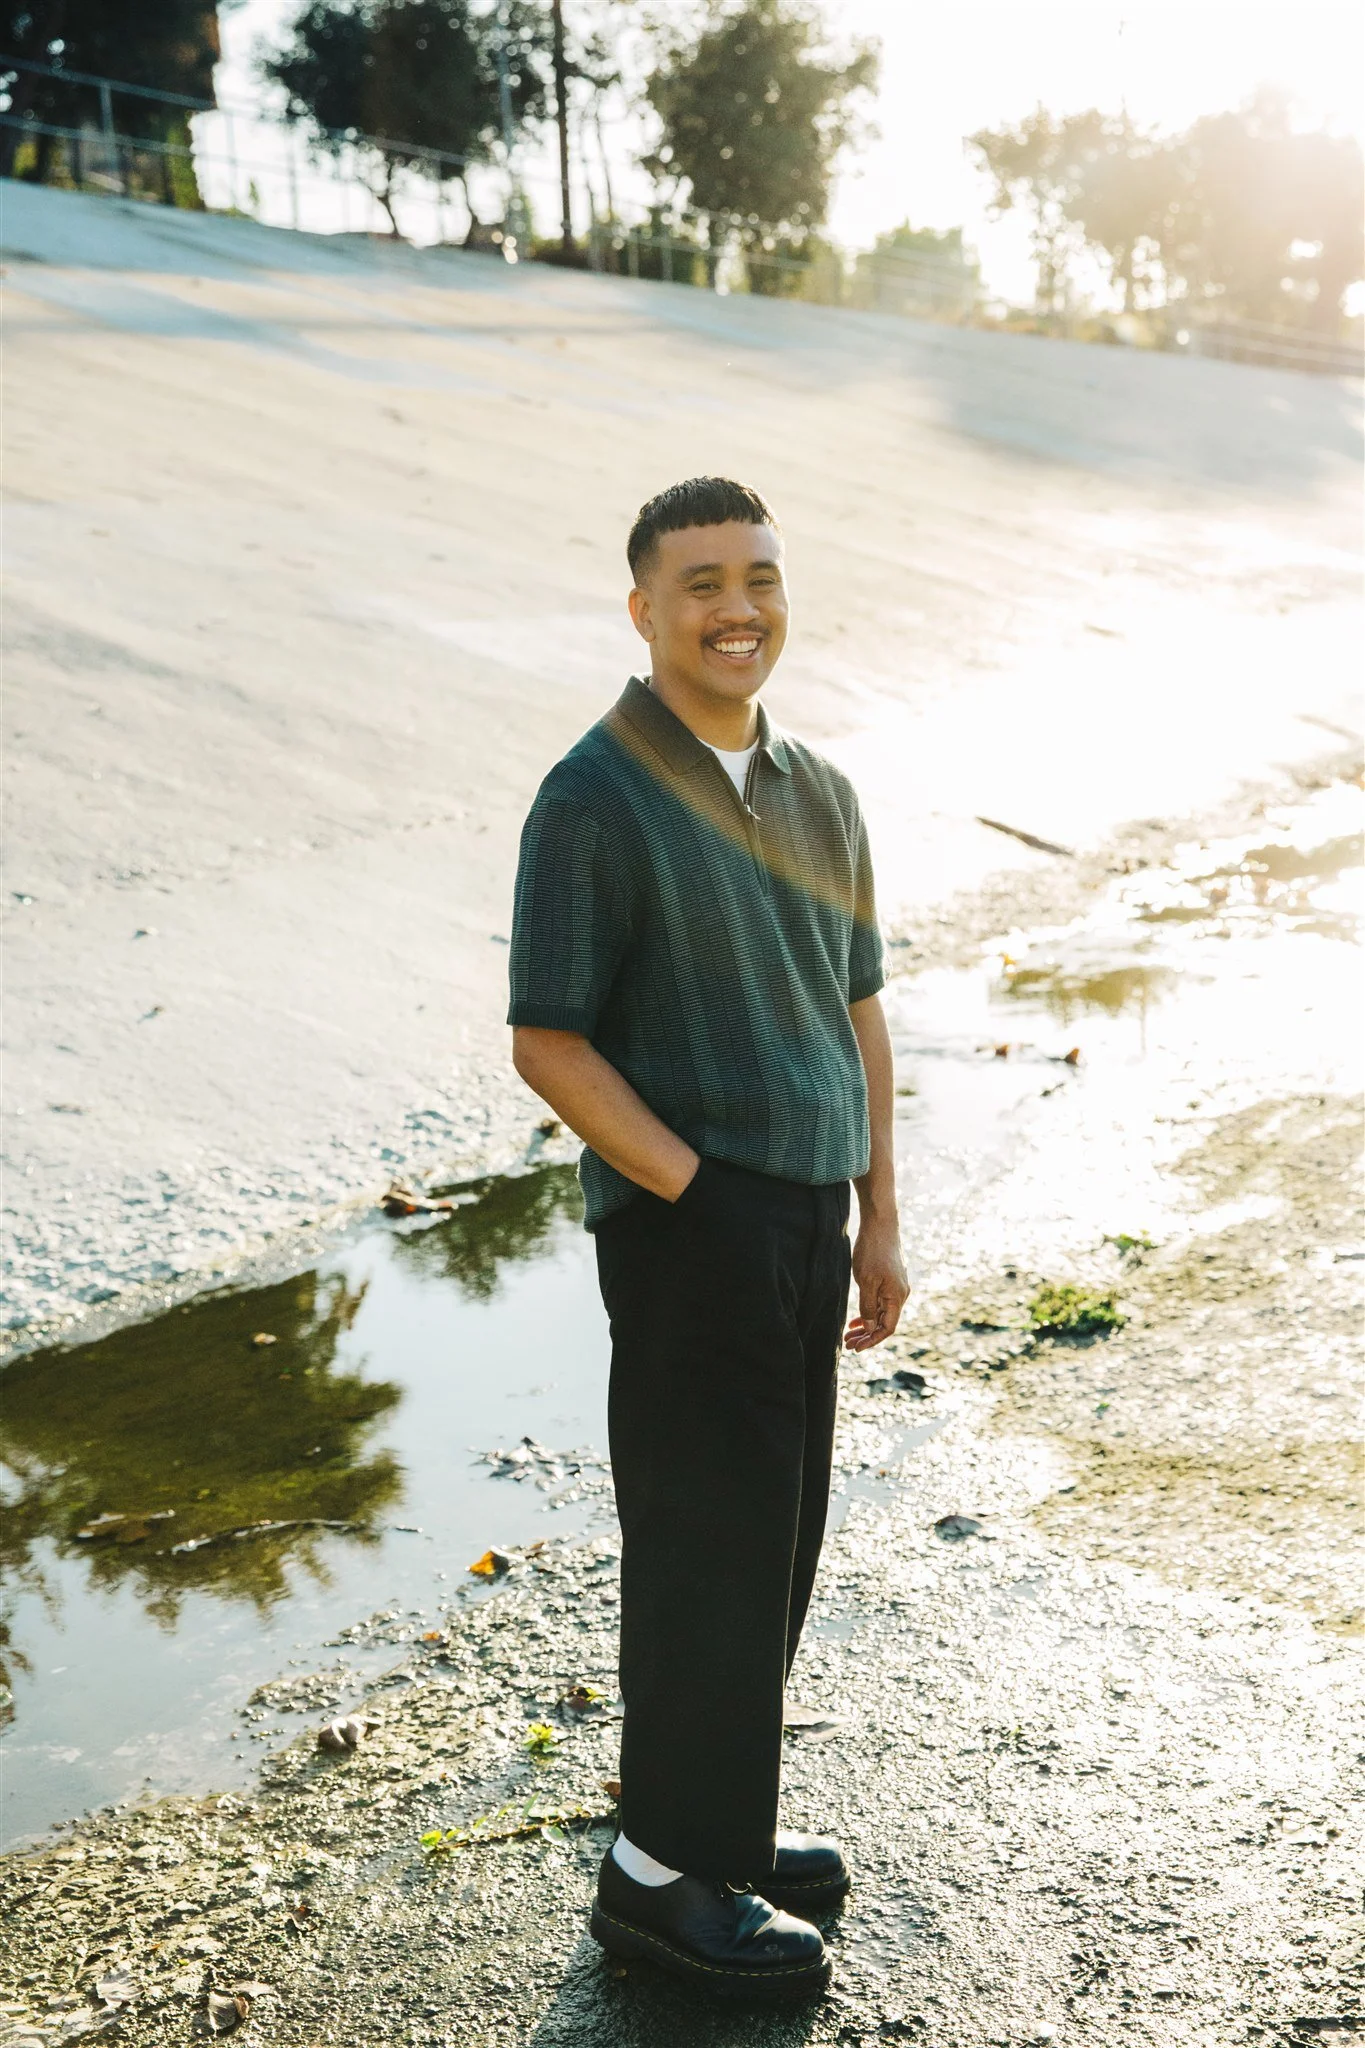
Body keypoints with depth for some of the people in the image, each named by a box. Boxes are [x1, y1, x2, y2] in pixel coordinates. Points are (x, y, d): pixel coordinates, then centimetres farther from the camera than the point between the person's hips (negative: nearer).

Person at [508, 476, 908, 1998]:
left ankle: (712, 1816, 33)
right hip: (688, 1229, -7)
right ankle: (660, 1874, 18)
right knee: (711, 1544, 0)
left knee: (775, 1540, 15)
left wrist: (876, 1218, 12)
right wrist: (700, 1196, -15)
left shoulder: (817, 792, 11)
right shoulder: (594, 801, -11)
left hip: (808, 1218, 7)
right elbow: (548, 1046, -14)